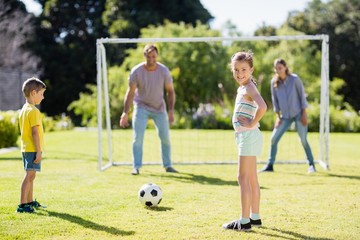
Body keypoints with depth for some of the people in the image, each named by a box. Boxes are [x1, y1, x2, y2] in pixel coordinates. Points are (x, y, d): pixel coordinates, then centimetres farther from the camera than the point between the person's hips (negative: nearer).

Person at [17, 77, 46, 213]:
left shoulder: (23, 110, 14)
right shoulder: (34, 111, -15)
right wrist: (39, 151, -19)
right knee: (29, 175, -9)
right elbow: (35, 132, -20)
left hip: (25, 148, 10)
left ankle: (30, 201, 28)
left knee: (30, 176, 18)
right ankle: (22, 205, -11)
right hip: (33, 149, -10)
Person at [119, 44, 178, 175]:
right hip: (141, 107, -2)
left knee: (165, 137, 1)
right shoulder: (136, 71, -17)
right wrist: (125, 113, -23)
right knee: (138, 137, -11)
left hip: (159, 108, 2)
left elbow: (170, 91, -3)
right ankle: (136, 167, -4)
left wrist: (171, 110, -13)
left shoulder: (164, 71, -12)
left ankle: (167, 165, 15)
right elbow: (130, 92, -15)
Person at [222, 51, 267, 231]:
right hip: (247, 136, 10)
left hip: (248, 136, -10)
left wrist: (252, 123, -22)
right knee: (251, 178, 14)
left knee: (243, 177, -8)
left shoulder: (248, 88, -15)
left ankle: (244, 221, -6)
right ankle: (255, 217, 23)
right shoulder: (243, 88, 14)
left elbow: (262, 107, -34)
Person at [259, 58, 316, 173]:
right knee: (274, 138, -3)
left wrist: (304, 113, -9)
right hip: (285, 116, 3)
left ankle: (311, 164, 8)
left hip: (298, 114, -3)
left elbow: (302, 95, -5)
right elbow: (274, 99, 6)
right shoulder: (274, 82, -2)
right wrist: (278, 116, 1)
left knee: (303, 140, -6)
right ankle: (270, 165, 6)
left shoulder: (294, 79, -9)